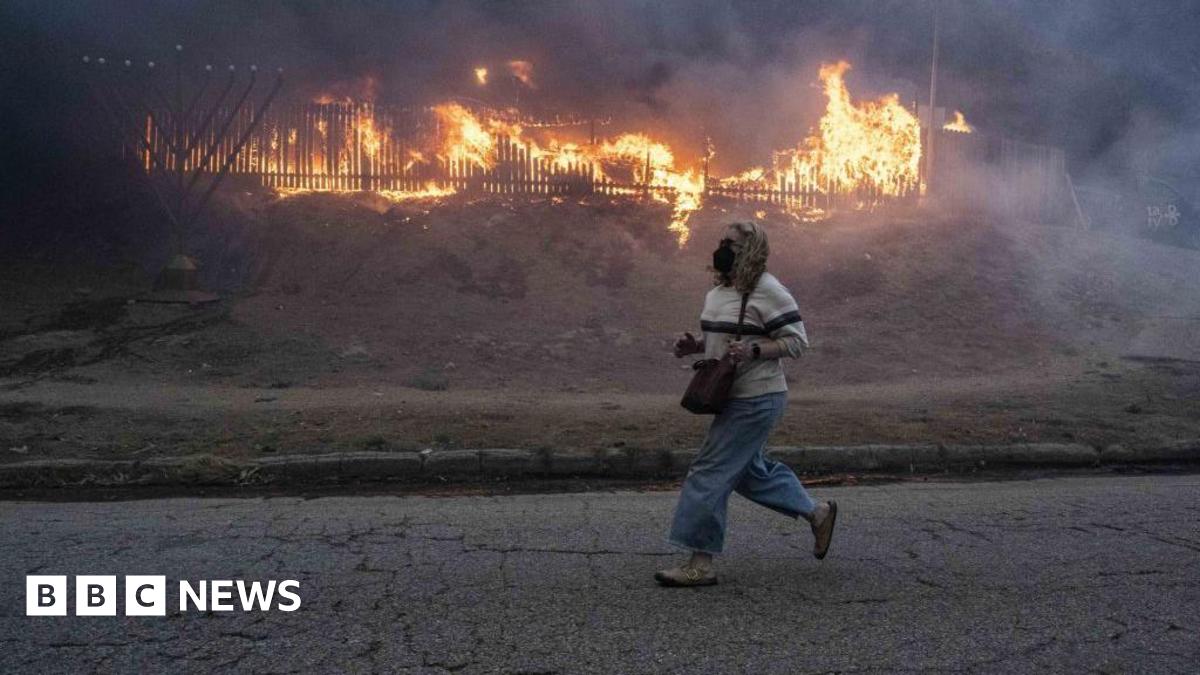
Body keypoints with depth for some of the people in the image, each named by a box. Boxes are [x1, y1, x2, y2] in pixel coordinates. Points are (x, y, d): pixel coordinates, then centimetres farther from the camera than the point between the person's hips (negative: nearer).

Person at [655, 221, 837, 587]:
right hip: (733, 397, 10)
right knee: (749, 470, 20)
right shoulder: (718, 289, 11)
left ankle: (700, 563, 1)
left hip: (756, 400, -10)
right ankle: (818, 513, 37)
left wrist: (753, 351, -28)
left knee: (710, 473, -9)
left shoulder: (767, 291, -15)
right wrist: (694, 345, 3)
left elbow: (796, 341, -15)